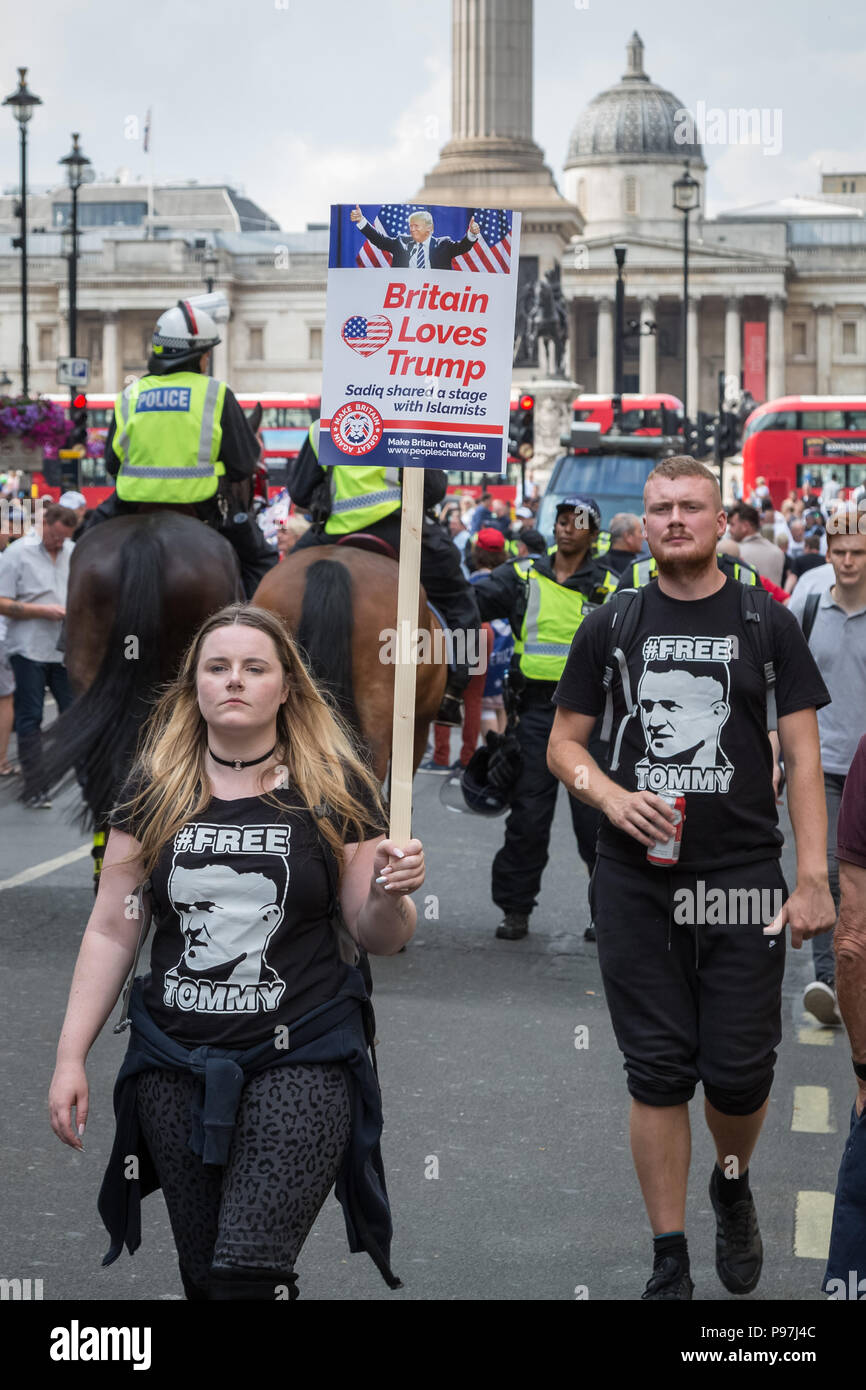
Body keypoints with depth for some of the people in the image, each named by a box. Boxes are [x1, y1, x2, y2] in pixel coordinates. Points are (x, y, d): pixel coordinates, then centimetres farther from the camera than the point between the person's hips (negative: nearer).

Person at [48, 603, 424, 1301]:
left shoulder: (334, 791, -1)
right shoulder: (154, 793, 5)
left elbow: (377, 937, 3)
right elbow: (111, 931, 7)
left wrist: (392, 894, -19)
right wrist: (70, 1057, 2)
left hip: (302, 1063, -3)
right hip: (174, 1063, 3)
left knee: (246, 1274, -16)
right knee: (203, 1276, 10)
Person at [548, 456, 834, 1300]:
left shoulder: (767, 623, 4)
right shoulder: (610, 626, 7)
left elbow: (802, 755, 2)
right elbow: (563, 744, 10)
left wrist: (813, 879, -7)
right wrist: (611, 795, -12)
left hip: (743, 882, 0)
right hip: (637, 884, 1)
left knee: (740, 1072, 1)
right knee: (658, 1073, 3)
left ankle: (733, 1186, 34)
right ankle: (669, 1263, 14)